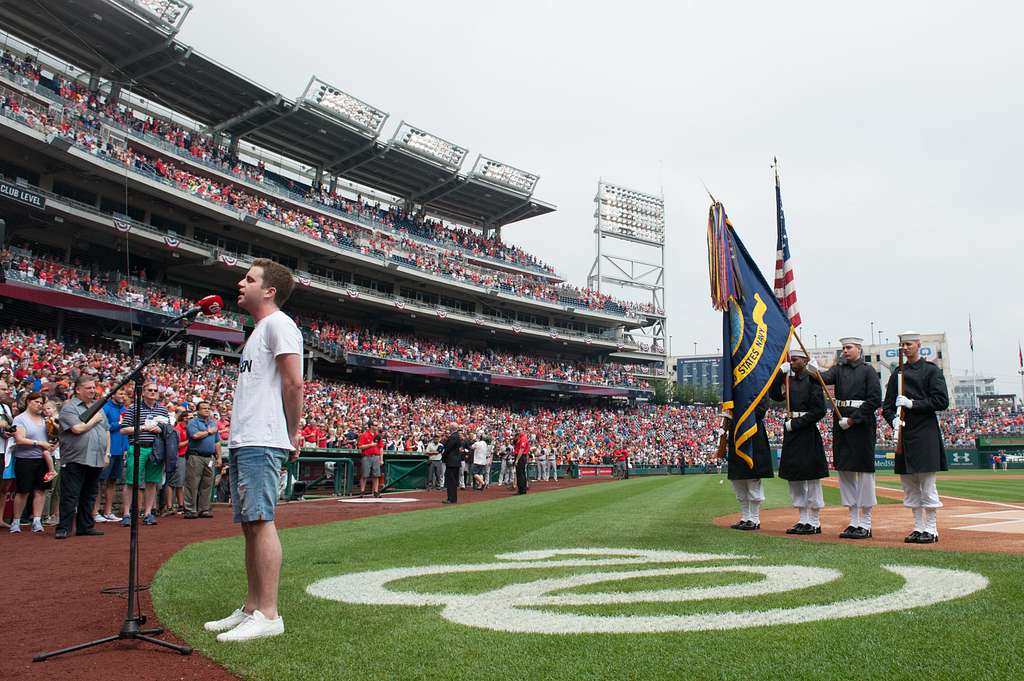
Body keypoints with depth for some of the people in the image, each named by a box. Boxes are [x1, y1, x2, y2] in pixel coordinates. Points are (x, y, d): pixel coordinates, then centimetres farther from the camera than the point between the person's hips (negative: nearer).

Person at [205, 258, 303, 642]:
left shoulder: (278, 323, -6)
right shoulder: (259, 330, 24)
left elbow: (293, 383, -14)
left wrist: (292, 434, -10)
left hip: (261, 442, -10)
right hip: (242, 441, 10)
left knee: (260, 521, -11)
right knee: (249, 524, 11)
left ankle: (268, 615, -9)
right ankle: (251, 609, 17)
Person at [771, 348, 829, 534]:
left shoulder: (812, 380, -9)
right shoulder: (789, 379, 11)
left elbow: (819, 410, -14)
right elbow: (774, 395, 1)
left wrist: (796, 423, -15)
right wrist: (780, 374, -8)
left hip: (807, 433, -7)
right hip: (791, 431, 7)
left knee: (811, 478, 0)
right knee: (794, 477, 11)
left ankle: (814, 522, 8)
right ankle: (803, 520, 20)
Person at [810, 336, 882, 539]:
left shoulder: (868, 371, -2)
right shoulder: (839, 369, 12)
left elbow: (875, 400, -9)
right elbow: (826, 378, -8)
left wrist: (852, 419, -12)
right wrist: (814, 372, -30)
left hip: (861, 426, -6)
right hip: (841, 425, 6)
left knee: (864, 473, -2)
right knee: (845, 473, 8)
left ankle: (865, 525, 5)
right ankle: (853, 522, 17)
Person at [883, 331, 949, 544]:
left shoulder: (931, 370, 1)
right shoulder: (897, 373, 15)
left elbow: (941, 401, -7)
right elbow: (887, 405, 15)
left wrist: (912, 403, -13)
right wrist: (894, 419, -4)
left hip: (925, 434, -5)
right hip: (903, 434, 5)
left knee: (927, 485, -4)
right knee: (909, 486, 8)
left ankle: (931, 529, 3)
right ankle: (918, 527, 17)